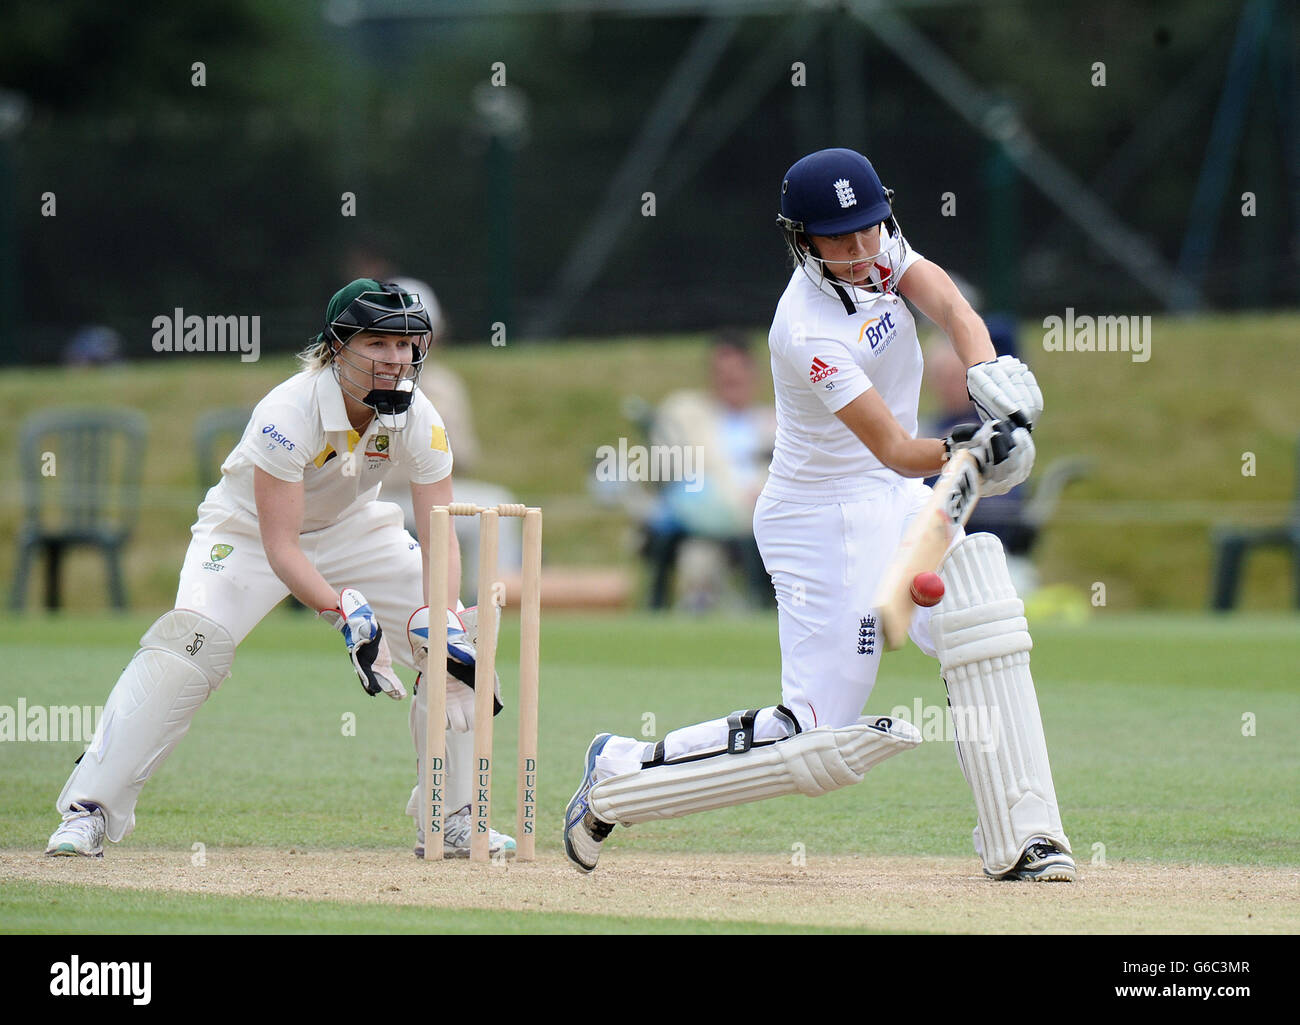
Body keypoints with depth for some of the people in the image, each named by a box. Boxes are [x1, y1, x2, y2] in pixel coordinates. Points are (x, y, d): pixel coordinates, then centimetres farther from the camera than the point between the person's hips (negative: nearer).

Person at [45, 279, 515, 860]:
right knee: (188, 643, -28)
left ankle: (452, 821, 4)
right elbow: (279, 548, -35)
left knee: (457, 643, -9)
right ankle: (88, 811, -23)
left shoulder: (418, 420, -20)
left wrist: (441, 622, -38)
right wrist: (345, 613, -47)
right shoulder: (289, 413, -34)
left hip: (349, 529, 5)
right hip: (249, 527, -5)